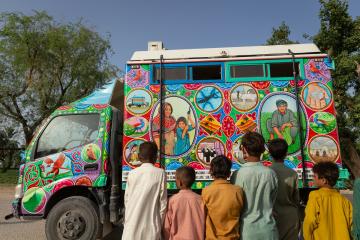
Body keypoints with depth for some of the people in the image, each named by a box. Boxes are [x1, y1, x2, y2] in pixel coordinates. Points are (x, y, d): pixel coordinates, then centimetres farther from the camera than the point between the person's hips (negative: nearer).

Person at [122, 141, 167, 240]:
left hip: (132, 225, 2)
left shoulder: (132, 174, 1)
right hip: (151, 225, -2)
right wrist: (159, 224, 6)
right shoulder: (160, 173, -6)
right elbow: (163, 202, -5)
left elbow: (126, 200, 6)